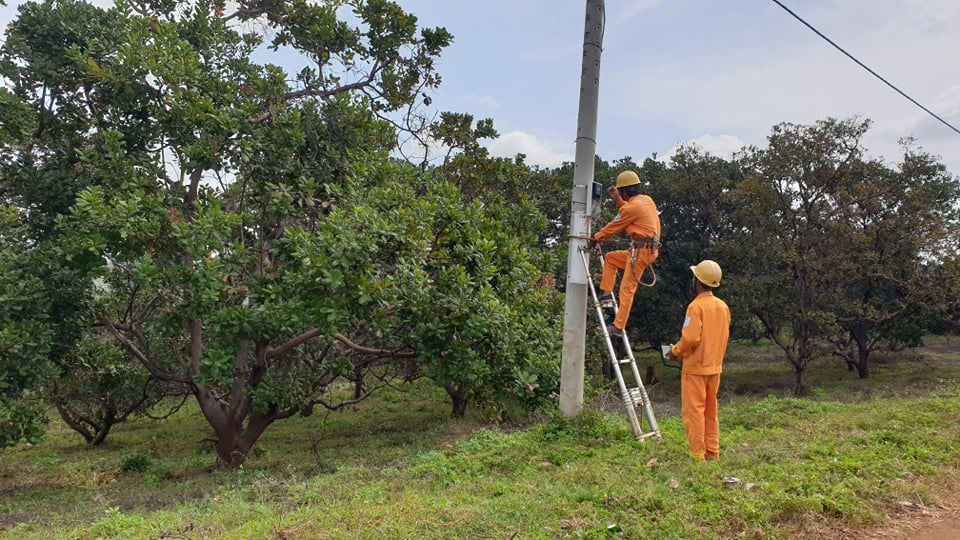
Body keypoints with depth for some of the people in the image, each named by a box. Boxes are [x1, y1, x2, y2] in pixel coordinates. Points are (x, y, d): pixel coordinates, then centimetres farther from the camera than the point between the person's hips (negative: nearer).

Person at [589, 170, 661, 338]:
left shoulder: (633, 206, -13)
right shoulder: (646, 200, 13)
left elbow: (614, 226, -2)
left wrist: (596, 237, 11)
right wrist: (617, 199, 26)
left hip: (641, 250, -10)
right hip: (647, 249, 10)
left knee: (627, 289, -9)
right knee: (610, 258, 21)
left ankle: (618, 327, -9)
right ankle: (606, 294, 14)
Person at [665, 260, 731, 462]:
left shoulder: (696, 306, -17)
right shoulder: (723, 306, 6)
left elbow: (691, 338, -23)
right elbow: (724, 337, 12)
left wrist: (675, 351, -7)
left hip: (695, 367, -7)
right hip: (715, 366, 8)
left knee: (693, 410, -1)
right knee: (710, 411, 16)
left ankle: (697, 455, 2)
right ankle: (712, 451, 22)